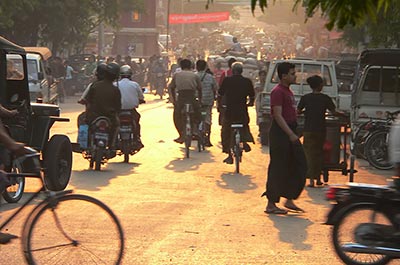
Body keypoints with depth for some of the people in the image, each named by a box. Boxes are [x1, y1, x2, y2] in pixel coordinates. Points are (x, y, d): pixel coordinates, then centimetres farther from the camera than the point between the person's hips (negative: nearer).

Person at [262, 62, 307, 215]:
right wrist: (290, 134, -26)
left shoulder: (288, 91, 17)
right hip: (280, 133, -10)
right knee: (278, 169, -5)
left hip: (290, 132, 10)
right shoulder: (278, 92, -15)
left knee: (299, 166, 10)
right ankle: (271, 204, 1)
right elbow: (278, 115, -21)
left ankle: (289, 200, 17)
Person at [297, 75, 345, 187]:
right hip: (321, 129, 1)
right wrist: (342, 114, 17)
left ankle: (311, 180, -7)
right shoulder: (325, 98, -4)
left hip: (309, 130, -1)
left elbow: (298, 111, 5)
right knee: (319, 152, 16)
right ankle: (318, 178, 21)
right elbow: (333, 112, -3)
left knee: (309, 153, 3)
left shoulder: (305, 98, -3)